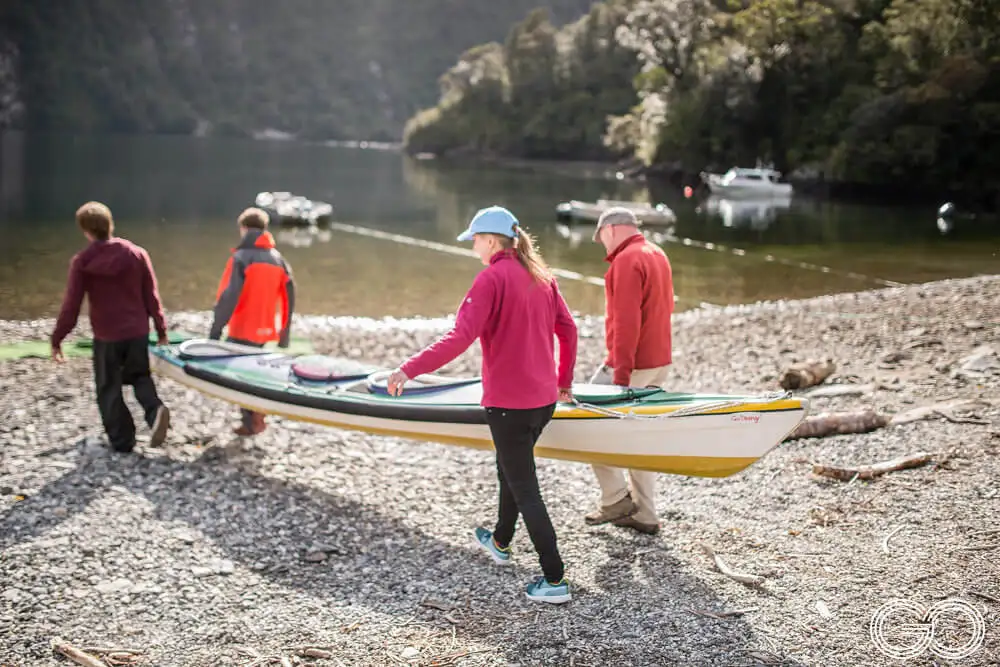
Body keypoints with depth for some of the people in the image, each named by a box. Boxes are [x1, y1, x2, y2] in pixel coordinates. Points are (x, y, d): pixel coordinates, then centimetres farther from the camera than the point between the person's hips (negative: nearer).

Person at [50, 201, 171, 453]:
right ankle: (155, 409, -5)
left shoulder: (82, 262, -9)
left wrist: (57, 339, 1)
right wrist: (161, 330, 11)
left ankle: (122, 440, 14)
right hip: (138, 332, 3)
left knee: (109, 389, 12)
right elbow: (152, 297, 2)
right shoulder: (137, 254, -1)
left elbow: (71, 305, -8)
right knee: (139, 376, 23)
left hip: (106, 337, -3)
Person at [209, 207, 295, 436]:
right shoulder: (279, 259, 7)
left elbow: (228, 297, -20)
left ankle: (251, 423, 3)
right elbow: (289, 298, 8)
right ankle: (255, 418, 21)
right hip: (264, 331, 6)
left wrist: (216, 329, -17)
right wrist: (285, 332, 15)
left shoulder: (241, 258, -12)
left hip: (242, 331, -6)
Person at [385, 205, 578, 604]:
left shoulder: (492, 277, -15)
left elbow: (461, 336, -25)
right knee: (510, 469, 28)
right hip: (545, 399, 8)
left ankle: (555, 580, 1)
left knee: (525, 490, -1)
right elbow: (568, 330, 12)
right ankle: (501, 542, 47)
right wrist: (564, 382, 23)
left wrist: (411, 369, -27)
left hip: (509, 403, -8)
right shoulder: (540, 275, 8)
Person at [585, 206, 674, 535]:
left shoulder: (626, 261, -15)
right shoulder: (658, 254, 16)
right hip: (660, 361, 10)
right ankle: (644, 514, 17)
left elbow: (626, 321, -22)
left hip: (632, 364, -10)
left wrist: (621, 372, -22)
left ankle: (617, 499, 1)